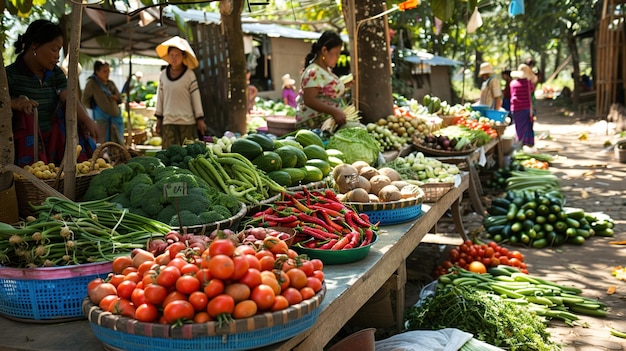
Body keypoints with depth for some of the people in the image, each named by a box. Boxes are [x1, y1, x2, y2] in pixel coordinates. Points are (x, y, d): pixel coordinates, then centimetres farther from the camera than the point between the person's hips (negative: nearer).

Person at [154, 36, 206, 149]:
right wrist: (158, 118, 13)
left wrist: (200, 119, -1)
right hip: (168, 122, 3)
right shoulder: (163, 74, 8)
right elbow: (160, 97, 13)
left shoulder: (189, 74, -2)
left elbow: (196, 97, 0)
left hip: (187, 122, -3)